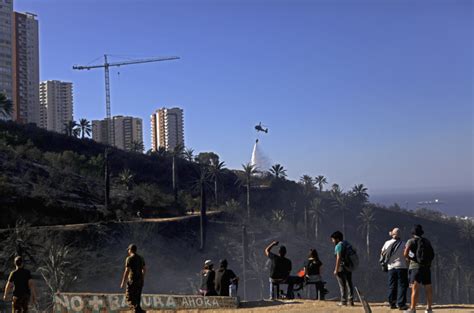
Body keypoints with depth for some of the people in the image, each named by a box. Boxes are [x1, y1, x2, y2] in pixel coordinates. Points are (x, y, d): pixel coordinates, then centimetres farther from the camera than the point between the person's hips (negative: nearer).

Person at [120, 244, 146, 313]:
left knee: (129, 298, -1)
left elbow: (127, 271, -16)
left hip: (132, 281, -7)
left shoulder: (129, 258, -11)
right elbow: (144, 269, 16)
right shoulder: (141, 258, 9)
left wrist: (123, 283, -11)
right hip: (140, 280, 7)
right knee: (137, 298, 16)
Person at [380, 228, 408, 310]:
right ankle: (401, 304, -5)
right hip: (402, 267, -3)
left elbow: (382, 253, 13)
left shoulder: (387, 243, 0)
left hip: (391, 267, 3)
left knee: (392, 286, 11)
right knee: (402, 285, 1)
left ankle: (392, 303, 13)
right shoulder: (403, 244, -10)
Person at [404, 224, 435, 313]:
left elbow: (405, 254, -11)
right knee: (428, 289, 11)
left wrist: (409, 258, 8)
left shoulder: (411, 241, -1)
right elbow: (432, 254, 14)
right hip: (427, 267, 4)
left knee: (415, 288, -10)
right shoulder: (427, 241, 14)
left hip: (416, 266, -4)